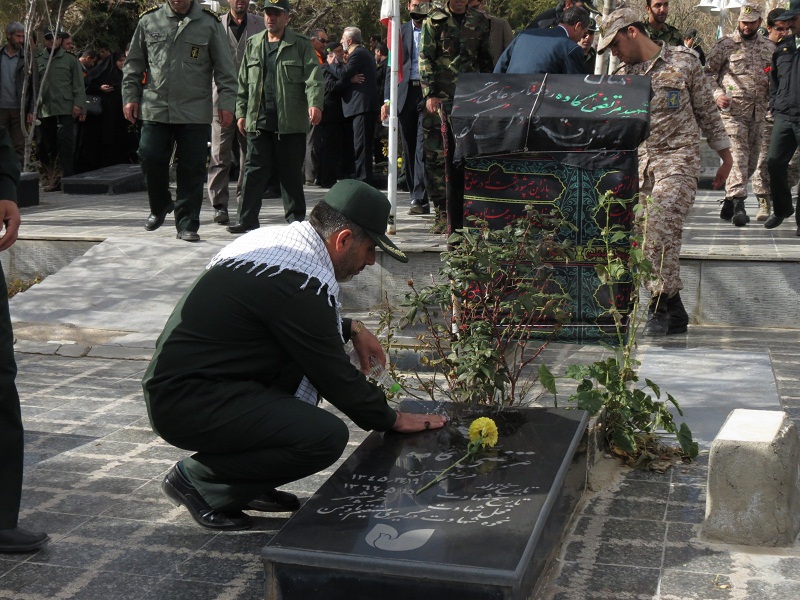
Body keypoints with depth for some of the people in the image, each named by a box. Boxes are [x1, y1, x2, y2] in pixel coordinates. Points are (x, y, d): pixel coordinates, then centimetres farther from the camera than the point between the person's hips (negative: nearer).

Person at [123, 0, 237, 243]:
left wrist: (226, 102, -3)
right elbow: (133, 64, 14)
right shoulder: (149, 21, 8)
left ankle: (187, 224, 9)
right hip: (155, 109, 2)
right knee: (150, 160, 1)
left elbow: (224, 69, 4)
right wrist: (130, 96, 7)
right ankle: (160, 206, 28)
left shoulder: (209, 24, 3)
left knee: (192, 169, -1)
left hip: (195, 112, -1)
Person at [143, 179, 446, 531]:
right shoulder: (302, 279, -20)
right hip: (187, 404, -10)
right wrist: (392, 419, 4)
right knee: (327, 437, -19)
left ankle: (248, 485, 15)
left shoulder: (272, 238, 9)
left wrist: (350, 328, 16)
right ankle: (199, 479, -3)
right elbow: (334, 374, -10)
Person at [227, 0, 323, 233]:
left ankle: (296, 220, 16)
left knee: (291, 172, 6)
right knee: (254, 171, 1)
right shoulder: (253, 44, 14)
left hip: (290, 122, -3)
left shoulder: (301, 45, 2)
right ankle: (247, 220, 5)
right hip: (258, 121, 3)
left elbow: (313, 77, -9)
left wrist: (315, 104, -24)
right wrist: (241, 112, 11)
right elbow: (243, 82, 17)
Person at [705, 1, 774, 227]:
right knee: (737, 156, -16)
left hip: (759, 111, 5)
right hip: (733, 109, -5)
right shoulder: (724, 44, 2)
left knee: (751, 160, 7)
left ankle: (728, 202, 18)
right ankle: (738, 203, -20)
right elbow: (708, 72, 3)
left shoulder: (769, 47, 15)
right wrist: (717, 94, -11)